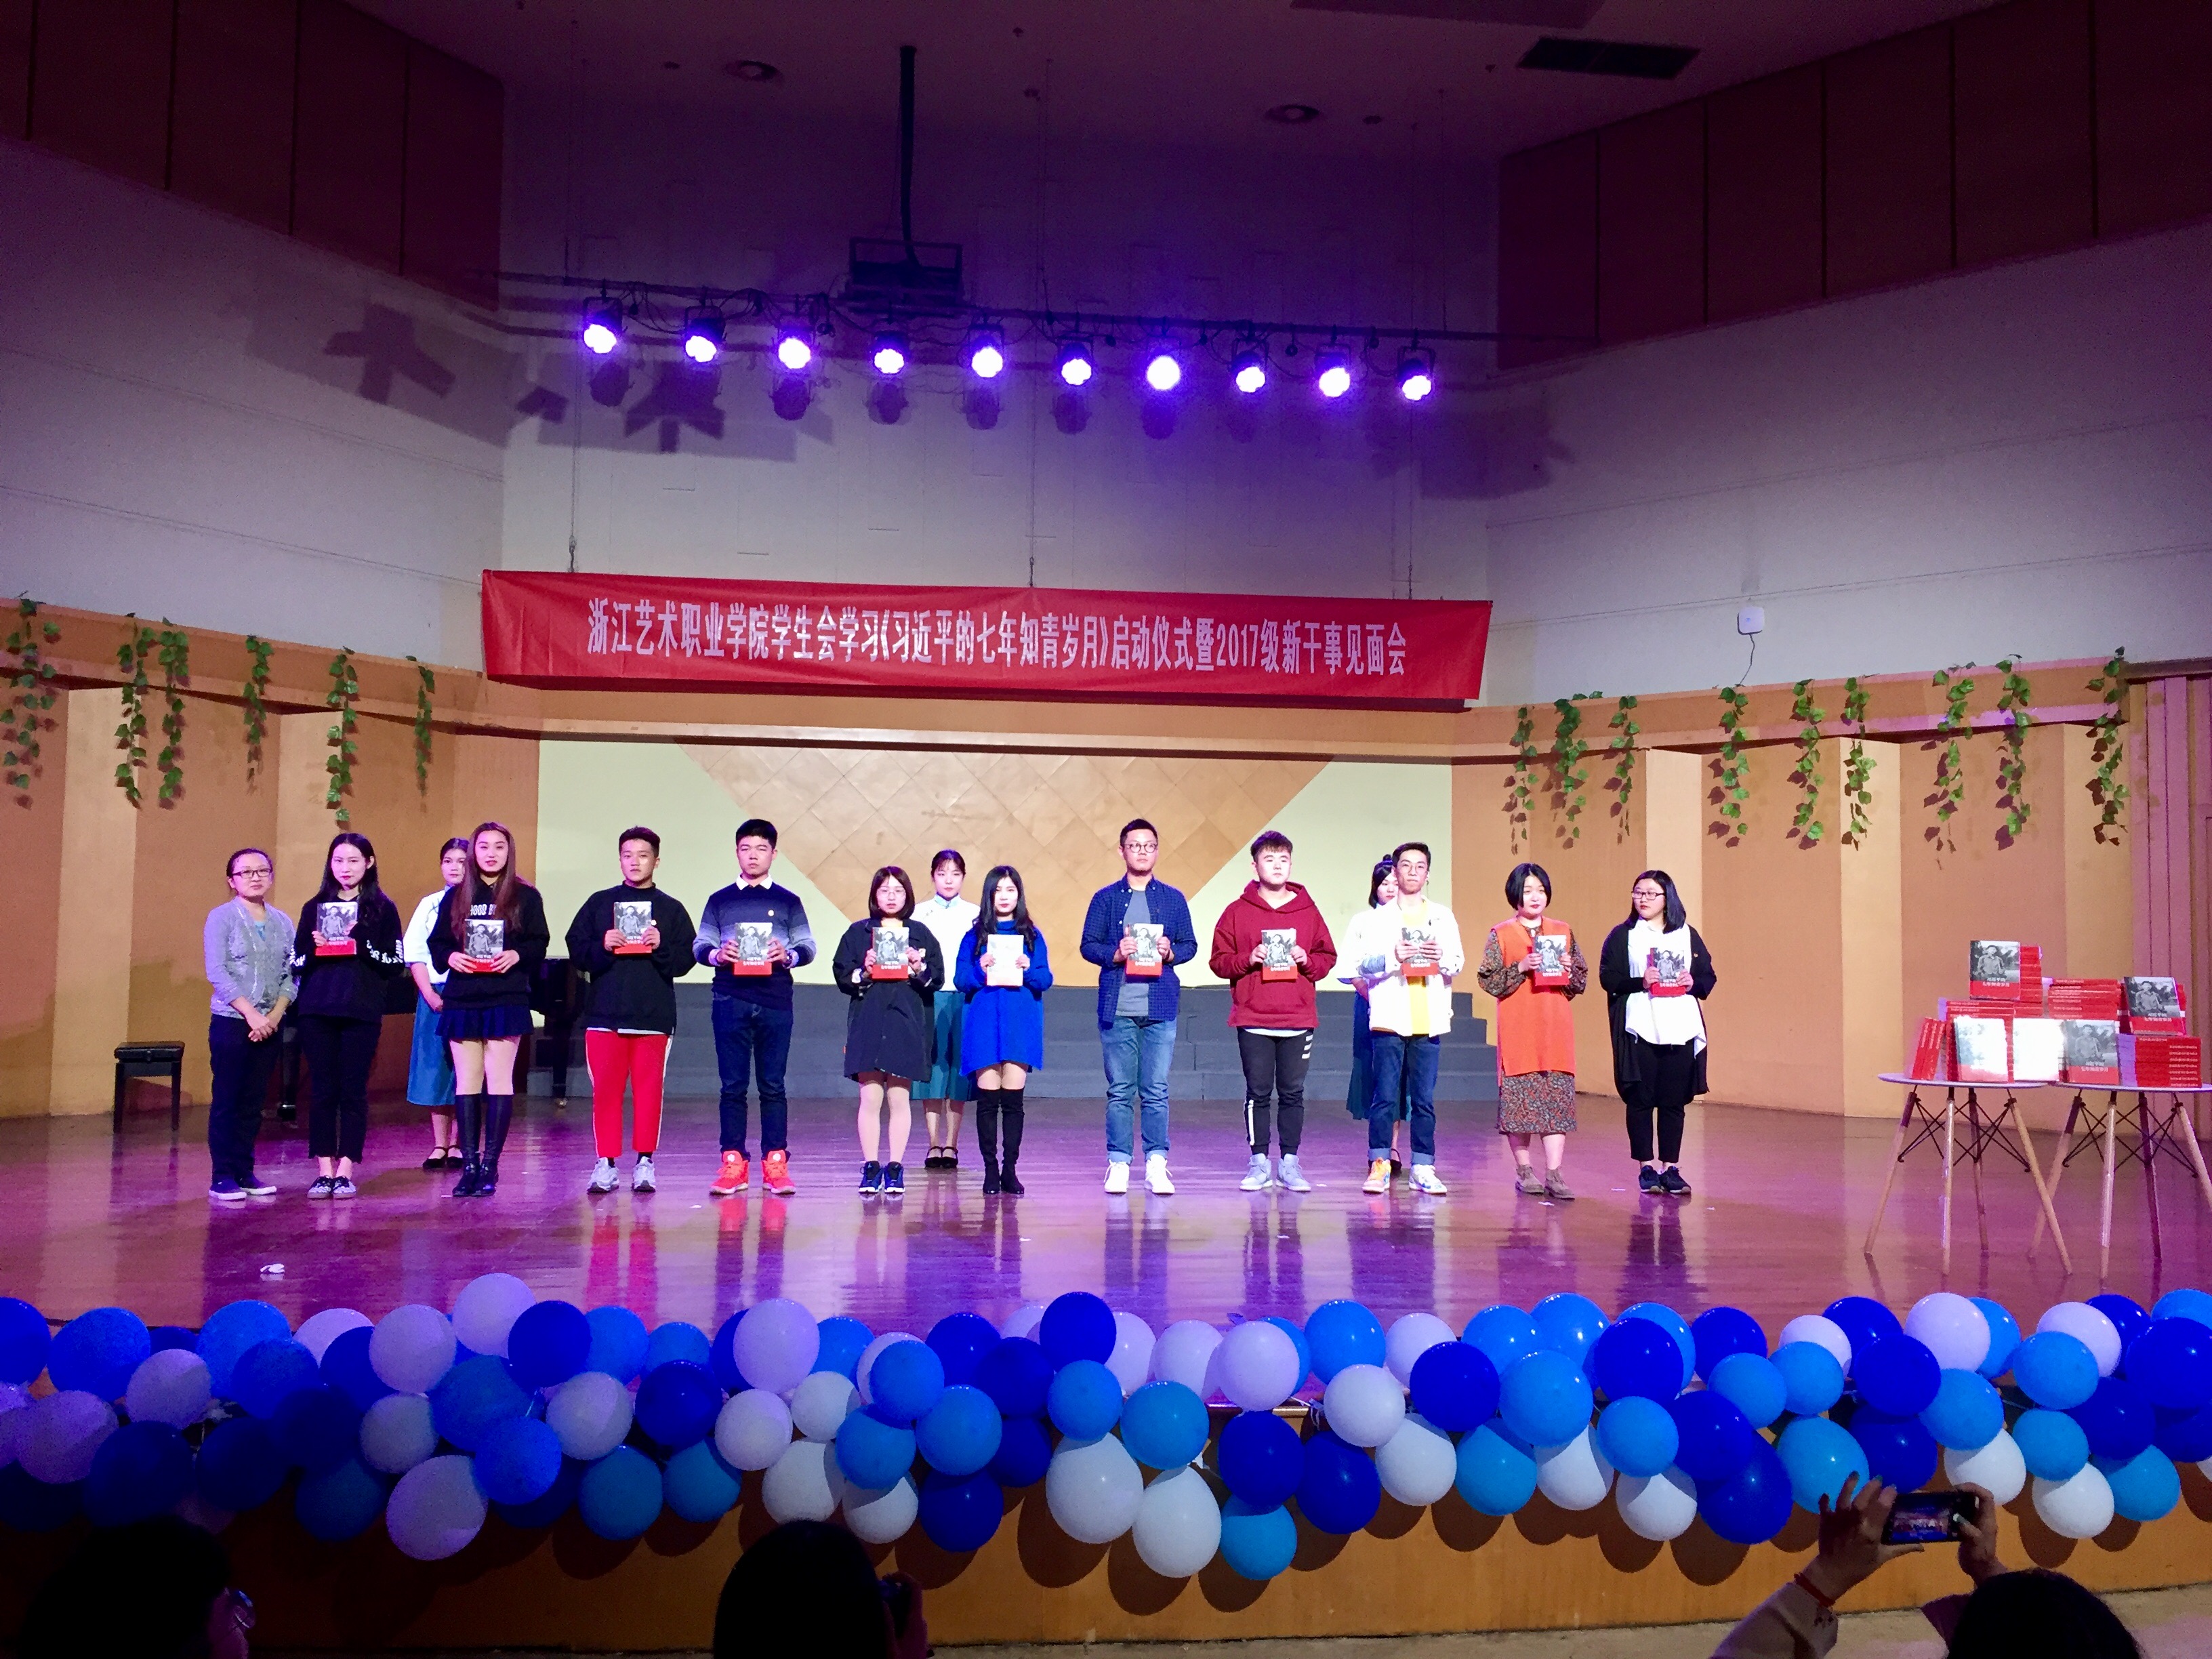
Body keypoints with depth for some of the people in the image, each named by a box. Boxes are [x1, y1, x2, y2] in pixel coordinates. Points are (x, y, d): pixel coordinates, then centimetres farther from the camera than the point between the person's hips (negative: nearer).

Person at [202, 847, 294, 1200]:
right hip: (230, 1022, -4)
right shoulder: (221, 918, -3)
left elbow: (291, 975, 5)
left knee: (254, 1101, 8)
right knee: (226, 1101, 0)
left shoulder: (282, 922, 8)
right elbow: (217, 973, -10)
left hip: (269, 1024, 4)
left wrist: (275, 1015, -9)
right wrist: (251, 1013, -16)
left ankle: (245, 1172, 15)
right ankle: (222, 1176, 5)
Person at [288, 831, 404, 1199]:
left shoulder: (382, 908, 3)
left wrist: (362, 945, -16)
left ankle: (346, 1172, 6)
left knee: (353, 1090, 0)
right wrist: (314, 950, -11)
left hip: (362, 1013, -2)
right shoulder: (315, 907, 11)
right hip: (317, 1011, 2)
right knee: (321, 1090, 3)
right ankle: (324, 1171, 8)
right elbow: (295, 963, 10)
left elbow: (395, 963, -2)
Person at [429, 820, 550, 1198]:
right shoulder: (456, 897, 12)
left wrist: (517, 955, -16)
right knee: (466, 1082, 3)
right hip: (462, 1000, 3)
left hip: (506, 1000, -3)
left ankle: (490, 1165, 1)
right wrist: (450, 957, -9)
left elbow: (539, 942, 2)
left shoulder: (526, 896, 4)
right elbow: (437, 943, 11)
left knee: (498, 1080, -3)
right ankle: (469, 1164, 8)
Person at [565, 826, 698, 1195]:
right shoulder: (599, 903, 10)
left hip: (654, 1016, -1)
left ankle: (645, 1162, 8)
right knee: (605, 1091, 1)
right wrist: (603, 947, -12)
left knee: (649, 1091, 1)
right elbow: (576, 950, 6)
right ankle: (606, 1164, 9)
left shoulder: (671, 908, 8)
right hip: (605, 1013, 1)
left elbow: (686, 960, 3)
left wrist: (661, 947, -15)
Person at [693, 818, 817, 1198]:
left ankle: (775, 1164, 4)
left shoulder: (788, 902, 11)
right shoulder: (720, 900, 13)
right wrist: (716, 955, -12)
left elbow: (808, 947, 6)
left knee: (772, 1085, 1)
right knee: (733, 1086, 2)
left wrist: (787, 956, -14)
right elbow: (699, 946, 9)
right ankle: (733, 1163, 6)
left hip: (775, 1003, 0)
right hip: (731, 1002, 1)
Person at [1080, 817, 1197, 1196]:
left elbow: (1190, 945, 10)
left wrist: (1171, 952, -10)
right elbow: (1089, 945, 5)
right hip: (1117, 1008, 0)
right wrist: (1115, 954, -14)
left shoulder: (1174, 899, 11)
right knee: (1119, 1091, 2)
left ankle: (1156, 1165, 5)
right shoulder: (1106, 898, 8)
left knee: (1156, 1091, 0)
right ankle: (1118, 1165, 8)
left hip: (1160, 1009, 1)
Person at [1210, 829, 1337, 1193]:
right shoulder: (1238, 911, 2)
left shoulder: (1308, 910, 7)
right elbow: (1218, 959, 1)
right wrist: (1248, 959, -14)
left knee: (1293, 1092, 6)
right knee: (1258, 1092, 3)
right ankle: (1259, 1163, 12)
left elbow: (1328, 956, 11)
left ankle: (1290, 1163, 15)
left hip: (1298, 1019, 1)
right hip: (1253, 1020, -1)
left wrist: (1306, 960, -8)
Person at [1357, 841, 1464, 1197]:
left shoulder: (1443, 917, 14)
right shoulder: (1378, 918, 8)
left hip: (1429, 1020, 2)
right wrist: (1394, 957, -19)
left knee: (1424, 1099, 3)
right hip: (1389, 1018, -2)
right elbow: (1365, 964, -1)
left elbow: (1458, 964, 10)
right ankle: (1380, 1165, 2)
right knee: (1385, 1096, -4)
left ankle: (1423, 1168, 8)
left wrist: (1442, 958, -12)